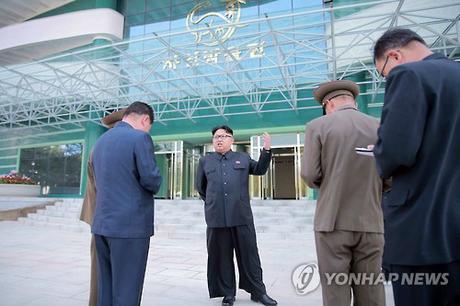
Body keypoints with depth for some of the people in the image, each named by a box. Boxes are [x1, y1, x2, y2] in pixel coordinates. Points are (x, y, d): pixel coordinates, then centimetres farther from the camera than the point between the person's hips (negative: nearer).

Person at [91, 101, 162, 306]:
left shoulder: (101, 140, 14)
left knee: (105, 288, 16)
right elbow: (151, 180, -15)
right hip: (131, 225, -8)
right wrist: (155, 185, 6)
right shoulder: (140, 137, -11)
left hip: (102, 224, 8)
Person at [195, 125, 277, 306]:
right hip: (217, 217, 0)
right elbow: (200, 186, 20)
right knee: (222, 257, 8)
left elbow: (260, 170, 15)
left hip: (242, 216, 0)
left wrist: (266, 150, 5)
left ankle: (258, 292, 24)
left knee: (249, 255, 9)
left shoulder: (243, 158, 11)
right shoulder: (205, 161, 12)